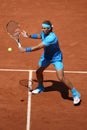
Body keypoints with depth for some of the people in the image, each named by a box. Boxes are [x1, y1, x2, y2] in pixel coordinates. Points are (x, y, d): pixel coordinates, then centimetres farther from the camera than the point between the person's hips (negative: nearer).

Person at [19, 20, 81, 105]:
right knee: (38, 72, 16)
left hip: (56, 57, -8)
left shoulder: (51, 38, -36)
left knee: (61, 78, -17)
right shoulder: (43, 32, -10)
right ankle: (40, 87, 46)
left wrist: (25, 50, -28)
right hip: (46, 56, 8)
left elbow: (38, 47, -35)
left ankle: (75, 94, -2)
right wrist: (29, 36, 6)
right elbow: (39, 36, 19)